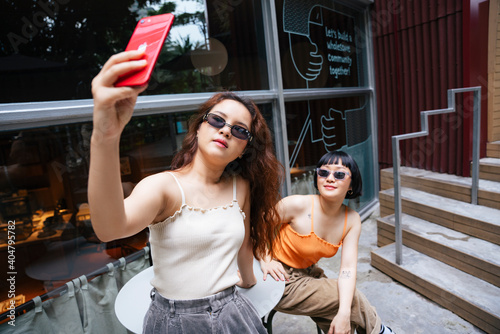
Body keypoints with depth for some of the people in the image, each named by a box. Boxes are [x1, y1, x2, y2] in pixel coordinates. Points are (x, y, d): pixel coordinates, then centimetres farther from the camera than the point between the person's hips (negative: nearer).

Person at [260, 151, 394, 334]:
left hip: (308, 273, 5)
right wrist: (266, 261, -24)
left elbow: (348, 268, -14)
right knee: (354, 298, -10)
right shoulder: (297, 205, -25)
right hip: (282, 279, -5)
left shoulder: (352, 220, -9)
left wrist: (343, 314, -24)